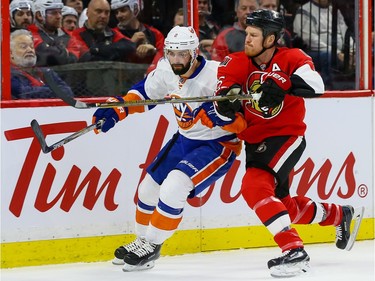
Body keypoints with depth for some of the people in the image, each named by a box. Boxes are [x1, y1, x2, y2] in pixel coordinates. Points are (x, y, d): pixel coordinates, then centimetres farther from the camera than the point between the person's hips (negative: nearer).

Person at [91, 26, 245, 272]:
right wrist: (116, 110, -4)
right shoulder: (166, 71, -9)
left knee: (173, 189, -22)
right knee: (150, 187, 11)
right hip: (185, 139, 8)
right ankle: (143, 241, 33)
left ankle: (151, 246, -4)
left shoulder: (215, 75, -29)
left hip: (218, 145, -8)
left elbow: (239, 123, -28)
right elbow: (143, 93, 9)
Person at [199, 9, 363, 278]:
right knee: (283, 204, 16)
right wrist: (228, 96, -35)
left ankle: (293, 251, -28)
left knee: (254, 186, -28)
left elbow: (315, 84, -29)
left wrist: (283, 84, -42)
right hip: (255, 142, 6)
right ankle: (339, 215, 42)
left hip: (287, 137, -6)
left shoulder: (290, 58, -12)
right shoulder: (237, 63, -2)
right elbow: (222, 103, -12)